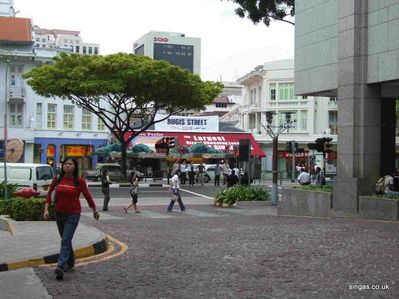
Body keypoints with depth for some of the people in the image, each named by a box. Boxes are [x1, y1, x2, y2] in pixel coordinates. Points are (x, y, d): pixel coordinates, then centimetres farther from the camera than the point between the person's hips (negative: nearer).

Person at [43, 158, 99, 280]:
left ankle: (60, 266, -18)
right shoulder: (57, 179, 1)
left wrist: (95, 211, 10)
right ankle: (70, 262, 36)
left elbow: (88, 196, 1)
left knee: (66, 240, -13)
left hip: (73, 214, -4)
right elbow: (49, 194, 5)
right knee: (65, 240, 18)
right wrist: (46, 209, -5)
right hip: (59, 213, 4)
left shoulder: (79, 181, -7)